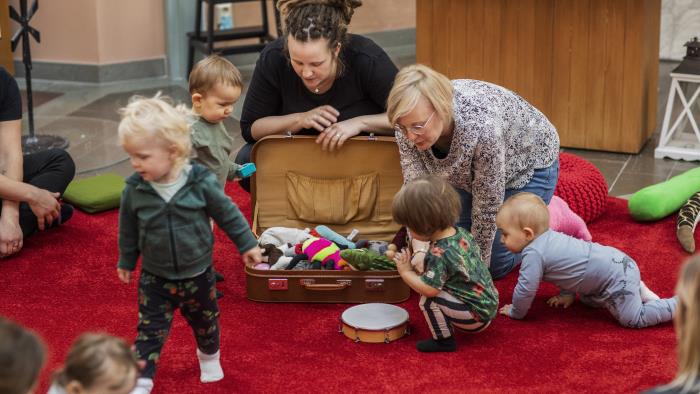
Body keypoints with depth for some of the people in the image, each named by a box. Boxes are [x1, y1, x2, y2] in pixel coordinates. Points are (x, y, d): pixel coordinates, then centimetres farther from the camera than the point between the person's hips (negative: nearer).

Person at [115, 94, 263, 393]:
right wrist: (126, 261, 13)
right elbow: (128, 229, 1)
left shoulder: (201, 183, -21)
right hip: (155, 277, 0)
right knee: (150, 330, -2)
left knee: (205, 321, 22)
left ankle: (209, 357, 49)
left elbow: (228, 214, -7)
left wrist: (247, 244, 0)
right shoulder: (134, 190, -16)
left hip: (198, 274, 0)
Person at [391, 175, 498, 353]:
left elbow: (428, 289, -29)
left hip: (476, 317, -9)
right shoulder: (462, 233, 0)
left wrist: (406, 271, -13)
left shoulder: (439, 253, -26)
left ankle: (443, 340, 0)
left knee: (428, 299, -14)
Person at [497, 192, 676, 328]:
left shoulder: (533, 254, -17)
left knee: (633, 319, -6)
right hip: (618, 261, 10)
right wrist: (567, 294, 28)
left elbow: (526, 289, -15)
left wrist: (515, 312, 2)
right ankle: (636, 290, 27)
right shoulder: (550, 237, 13)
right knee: (588, 300, 29)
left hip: (615, 277, -10)